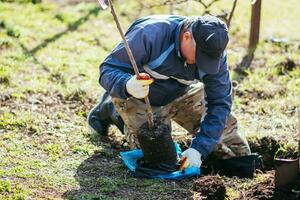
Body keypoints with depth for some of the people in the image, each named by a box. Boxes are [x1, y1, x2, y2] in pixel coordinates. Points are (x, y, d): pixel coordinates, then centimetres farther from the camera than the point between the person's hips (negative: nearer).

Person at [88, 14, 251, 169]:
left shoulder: (214, 52, -22)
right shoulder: (150, 34, -37)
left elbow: (220, 103, -19)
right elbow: (108, 69, -31)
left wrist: (199, 148, -29)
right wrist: (127, 86, -55)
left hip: (180, 93, 4)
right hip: (137, 96, -4)